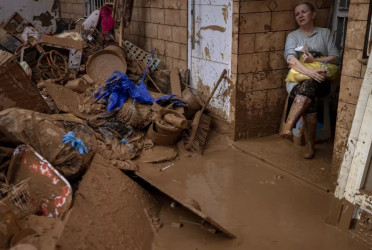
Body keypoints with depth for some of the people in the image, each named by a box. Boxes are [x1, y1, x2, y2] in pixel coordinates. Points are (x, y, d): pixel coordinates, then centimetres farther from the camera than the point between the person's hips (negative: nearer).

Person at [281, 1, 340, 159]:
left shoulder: (325, 33, 15)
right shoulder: (293, 36, 12)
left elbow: (336, 58, 6)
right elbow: (290, 59, -9)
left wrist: (314, 60, -13)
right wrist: (309, 71, -26)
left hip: (319, 80, 0)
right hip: (297, 78, 0)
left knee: (308, 86, -39)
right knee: (309, 103, -34)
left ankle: (288, 127, -46)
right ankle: (310, 146, -31)